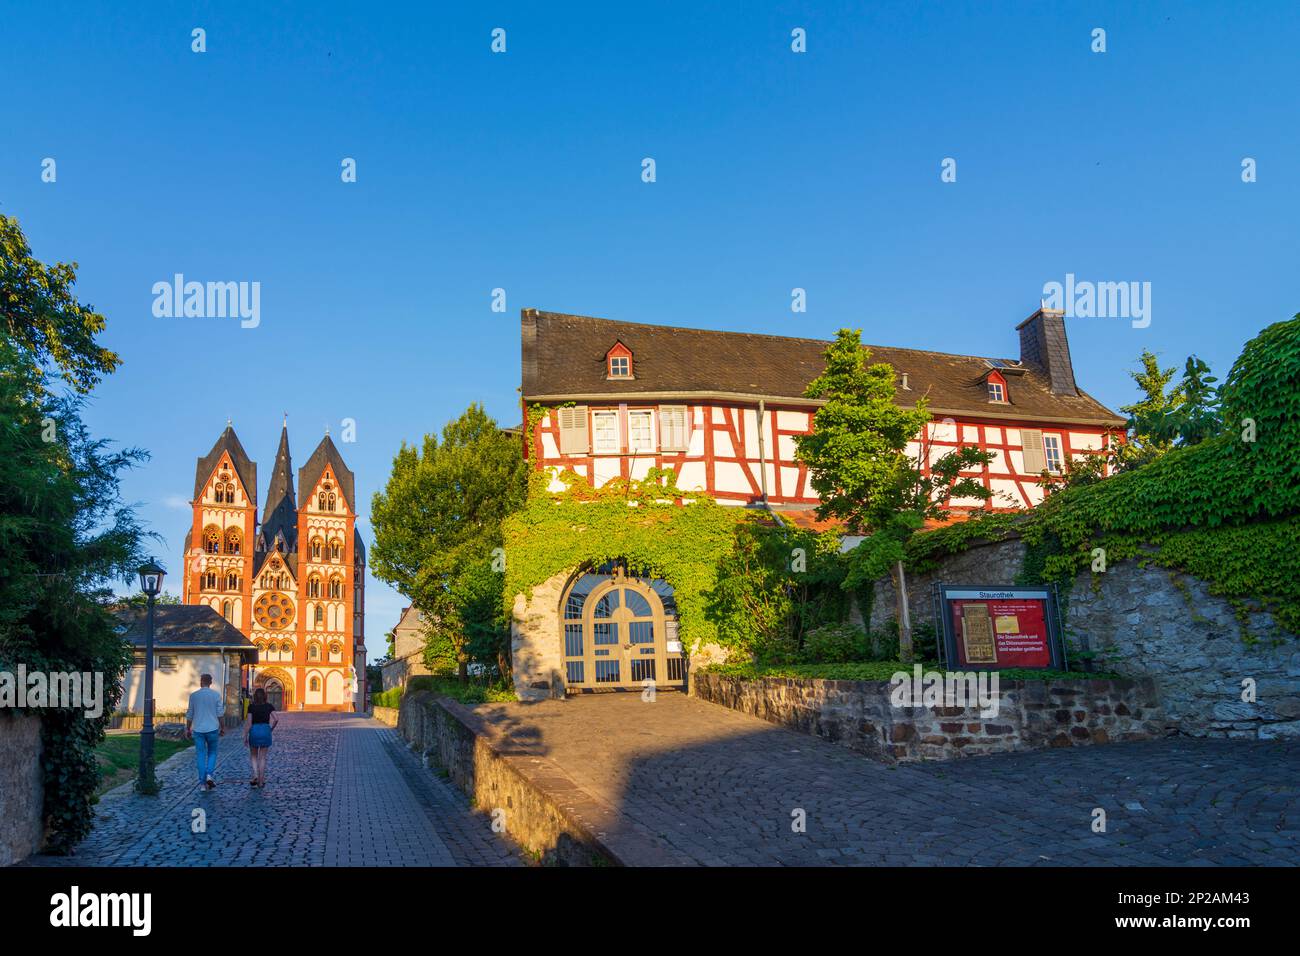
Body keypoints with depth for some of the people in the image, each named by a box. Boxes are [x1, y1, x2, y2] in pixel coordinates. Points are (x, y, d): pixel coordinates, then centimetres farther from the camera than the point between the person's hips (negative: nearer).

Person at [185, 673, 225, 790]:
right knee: (212, 753, 14)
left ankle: (203, 782, 5)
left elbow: (189, 715, 5)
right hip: (212, 728, -1)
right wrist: (222, 727, 8)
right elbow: (220, 714, -2)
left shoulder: (193, 695, 1)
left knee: (200, 755, 6)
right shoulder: (216, 695, -2)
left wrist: (188, 729, 15)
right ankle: (209, 774, -6)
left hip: (198, 729, 1)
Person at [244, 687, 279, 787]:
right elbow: (276, 719, -9)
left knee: (253, 756, 17)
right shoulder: (269, 706, 3)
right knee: (262, 757, 9)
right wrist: (271, 729, 6)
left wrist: (245, 736, 1)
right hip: (265, 731, 1)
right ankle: (261, 781, 8)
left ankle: (255, 775, -3)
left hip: (254, 731, -1)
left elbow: (249, 723, -5)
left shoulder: (251, 707, -1)